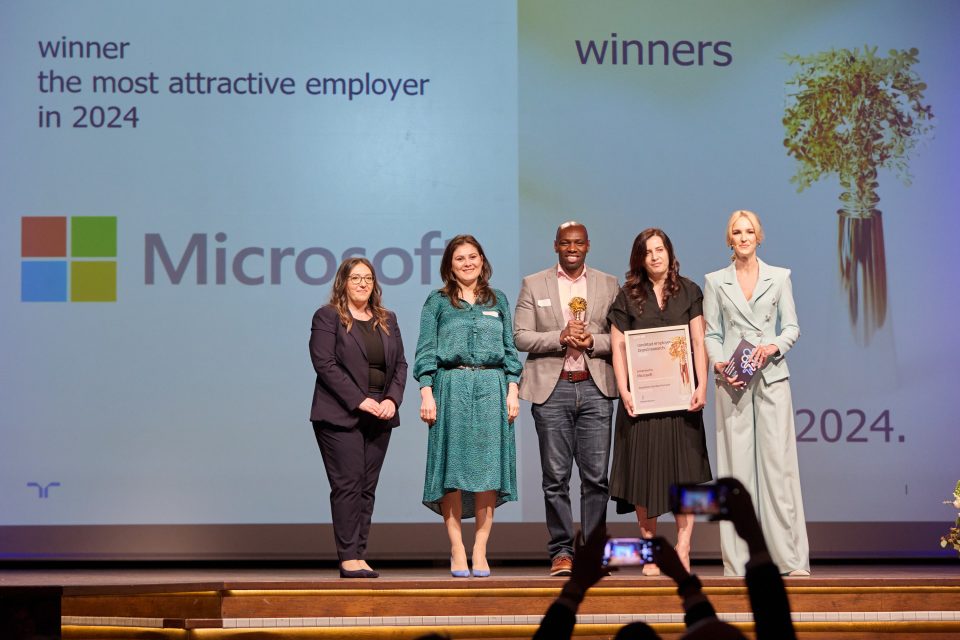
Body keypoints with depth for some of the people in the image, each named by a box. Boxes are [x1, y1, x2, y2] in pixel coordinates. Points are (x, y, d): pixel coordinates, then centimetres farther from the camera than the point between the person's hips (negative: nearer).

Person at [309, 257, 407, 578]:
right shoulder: (327, 317, -1)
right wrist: (359, 401, -16)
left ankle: (358, 555, 6)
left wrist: (392, 399, -4)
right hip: (340, 416, -5)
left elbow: (400, 363, 14)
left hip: (379, 418, 6)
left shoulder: (387, 320, 16)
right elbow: (325, 364, -10)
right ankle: (348, 558, -8)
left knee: (368, 487, 4)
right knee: (348, 485, -9)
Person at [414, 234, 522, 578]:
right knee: (453, 467, -4)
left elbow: (509, 348, 14)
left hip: (491, 388, 2)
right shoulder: (437, 302, 9)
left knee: (489, 468, -2)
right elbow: (425, 351, 4)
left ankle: (480, 551, 2)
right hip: (451, 388, -2)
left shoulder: (497, 300, 15)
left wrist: (512, 390, 4)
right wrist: (426, 393, -7)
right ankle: (457, 551, 0)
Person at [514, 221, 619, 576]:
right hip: (552, 388, -1)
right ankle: (561, 552, 7)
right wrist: (560, 337, -12)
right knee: (555, 477, 1)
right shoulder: (533, 285, 9)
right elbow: (520, 337, 1)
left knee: (596, 476, -1)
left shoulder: (608, 285, 12)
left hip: (595, 387, 1)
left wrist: (592, 341, -10)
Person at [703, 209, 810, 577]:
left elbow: (792, 327, 9)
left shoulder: (779, 277, 11)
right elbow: (711, 333, 8)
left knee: (779, 463, -5)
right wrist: (719, 364, -9)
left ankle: (792, 558, -3)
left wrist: (773, 346, -10)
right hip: (733, 382, 0)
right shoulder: (716, 281, 10)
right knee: (736, 465, -2)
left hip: (772, 378, 0)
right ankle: (738, 560, 2)